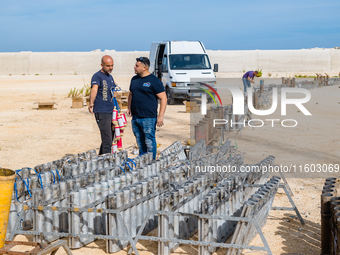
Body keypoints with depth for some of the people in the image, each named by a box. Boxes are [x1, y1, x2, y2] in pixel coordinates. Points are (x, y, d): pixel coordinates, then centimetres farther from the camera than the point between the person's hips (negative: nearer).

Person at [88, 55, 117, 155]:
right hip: (101, 112, -9)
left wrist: (114, 94, 11)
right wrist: (91, 103, -45)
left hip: (111, 112, 9)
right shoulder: (97, 76, -10)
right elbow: (94, 89, -30)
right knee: (107, 141, -12)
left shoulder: (110, 77, 16)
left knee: (110, 138, 14)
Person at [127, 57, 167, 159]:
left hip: (148, 118, -7)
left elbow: (163, 98, -8)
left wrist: (161, 116, -13)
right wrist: (129, 108, 14)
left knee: (149, 142, -4)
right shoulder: (134, 79, 14)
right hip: (135, 117, 7)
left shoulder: (154, 81, -7)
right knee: (140, 142, 12)